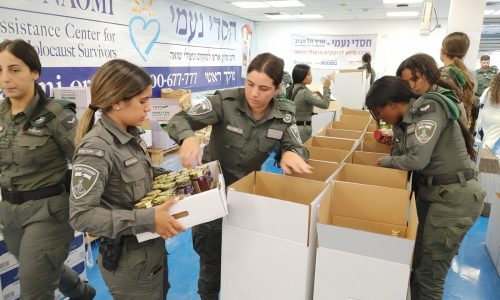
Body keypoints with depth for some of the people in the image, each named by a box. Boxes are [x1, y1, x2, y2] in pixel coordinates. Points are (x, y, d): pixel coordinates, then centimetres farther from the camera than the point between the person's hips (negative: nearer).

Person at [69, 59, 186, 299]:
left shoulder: (131, 136, 0)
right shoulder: (96, 149, -25)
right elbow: (80, 215, -28)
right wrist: (147, 220, -32)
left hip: (153, 246, 8)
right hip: (128, 259, -8)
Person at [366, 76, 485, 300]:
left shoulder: (430, 110, -17)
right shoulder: (403, 121, 8)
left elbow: (417, 160, -23)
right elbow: (400, 159, 11)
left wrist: (384, 161, -8)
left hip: (454, 196, -8)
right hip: (428, 192, 8)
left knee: (430, 273, -1)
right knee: (417, 262, 16)